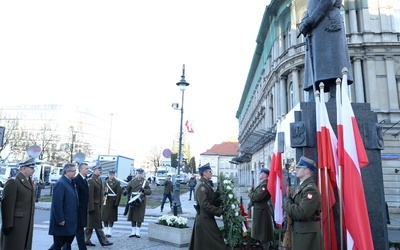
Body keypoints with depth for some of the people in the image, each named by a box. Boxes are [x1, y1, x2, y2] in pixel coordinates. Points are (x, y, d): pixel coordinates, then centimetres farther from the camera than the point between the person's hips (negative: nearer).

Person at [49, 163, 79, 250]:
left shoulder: (71, 182, 10)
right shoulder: (60, 183, -19)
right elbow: (57, 203, -23)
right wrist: (60, 219, -22)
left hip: (70, 221, 9)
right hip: (63, 221, -9)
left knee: (68, 242, 17)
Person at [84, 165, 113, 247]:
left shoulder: (100, 180, 12)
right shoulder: (91, 181, -14)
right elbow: (90, 195, -18)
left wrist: (101, 204, 13)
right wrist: (91, 208, -20)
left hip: (99, 206, 8)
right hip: (94, 206, -8)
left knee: (91, 224, 14)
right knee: (98, 224, 0)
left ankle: (86, 240, 23)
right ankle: (104, 241, 5)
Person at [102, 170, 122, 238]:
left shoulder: (117, 182, -4)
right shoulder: (106, 182, 10)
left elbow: (119, 193, -8)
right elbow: (103, 191, 13)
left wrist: (116, 203, -13)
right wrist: (105, 192, -11)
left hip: (112, 201, -4)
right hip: (105, 201, 4)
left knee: (111, 217, 1)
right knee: (105, 217, 6)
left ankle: (109, 232, 11)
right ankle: (106, 232, 16)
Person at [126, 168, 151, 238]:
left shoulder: (145, 182, 3)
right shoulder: (132, 181, 10)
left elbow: (149, 192, -2)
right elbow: (128, 189, 10)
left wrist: (143, 190, -19)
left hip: (141, 201, -2)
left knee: (139, 216, -2)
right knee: (132, 216, 5)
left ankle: (138, 232, 10)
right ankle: (133, 232, 16)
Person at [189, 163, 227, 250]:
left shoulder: (205, 184, 13)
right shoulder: (201, 186, -18)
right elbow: (205, 205, -24)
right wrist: (220, 211, -20)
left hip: (206, 218, 10)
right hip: (204, 219, -10)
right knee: (216, 242, -4)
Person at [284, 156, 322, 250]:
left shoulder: (311, 189, -20)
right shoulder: (300, 186, 10)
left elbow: (302, 213, -28)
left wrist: (287, 202, -16)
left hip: (307, 232, -9)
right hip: (298, 230, 9)